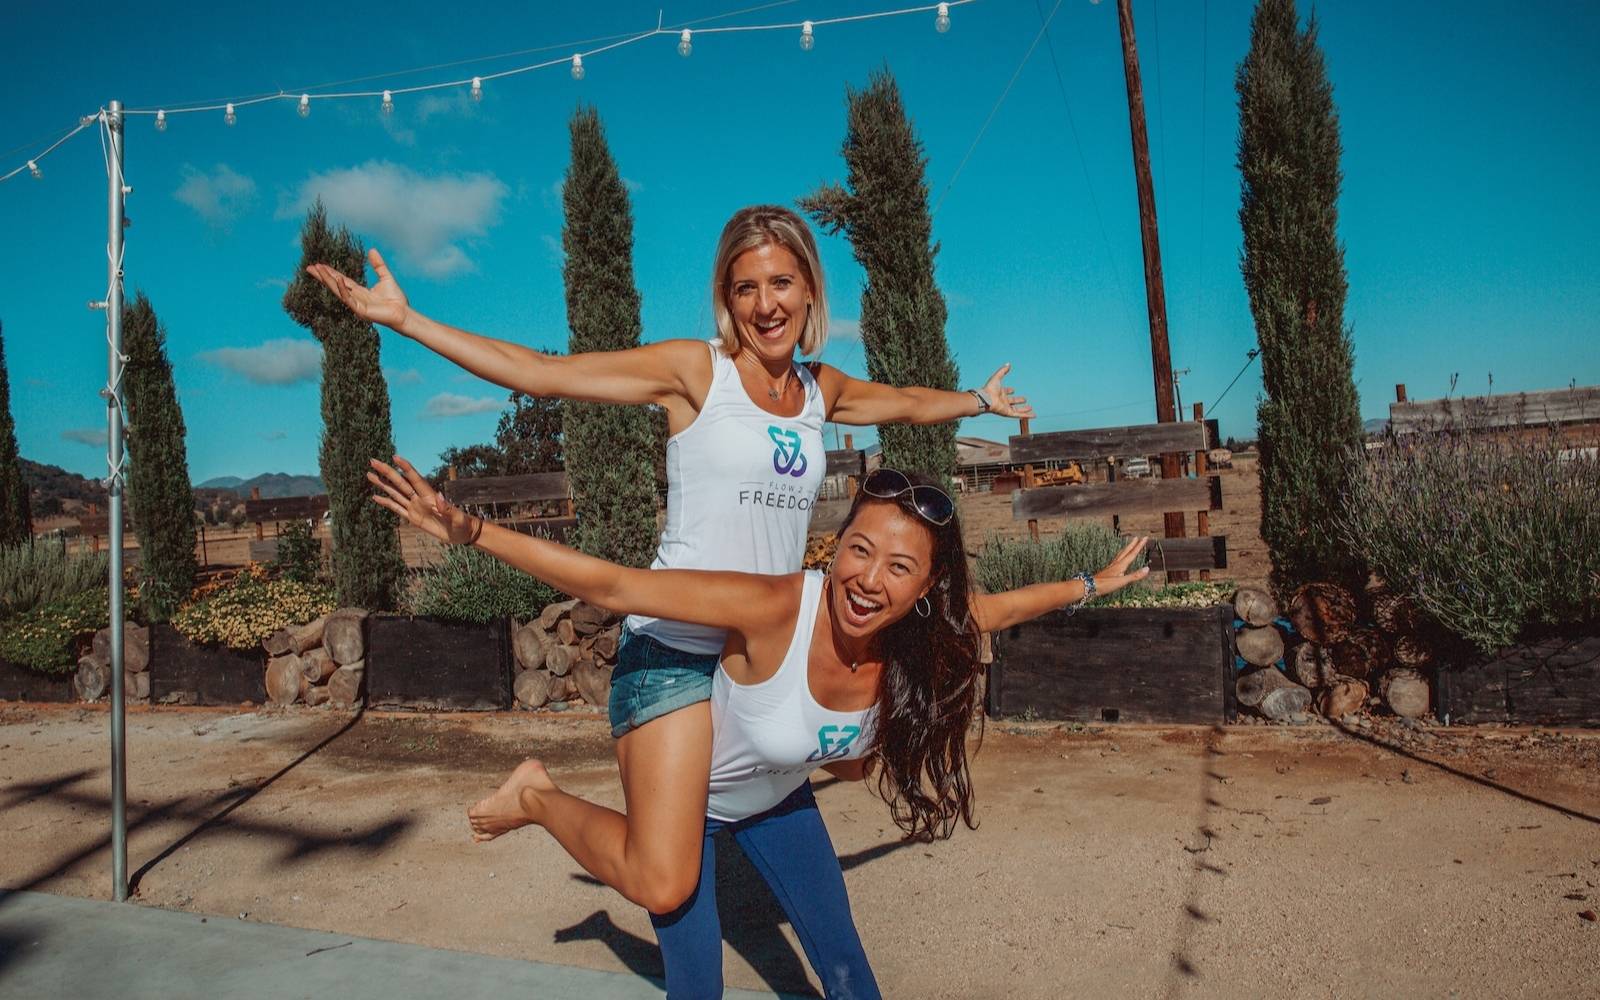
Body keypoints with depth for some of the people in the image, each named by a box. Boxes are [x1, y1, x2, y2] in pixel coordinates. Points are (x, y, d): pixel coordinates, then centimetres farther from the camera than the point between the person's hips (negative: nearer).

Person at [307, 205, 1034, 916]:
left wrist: (981, 400, 44)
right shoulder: (694, 371, -6)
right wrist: (404, 319, -11)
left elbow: (907, 403, 30)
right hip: (676, 644, -6)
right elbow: (538, 373, -8)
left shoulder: (822, 391, 10)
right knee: (662, 887, -12)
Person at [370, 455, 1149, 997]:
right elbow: (611, 587, -40)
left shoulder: (921, 637, -23)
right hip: (689, 795, -5)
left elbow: (999, 605, -2)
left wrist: (1092, 584, 9)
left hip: (776, 799, 5)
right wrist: (468, 532, -45)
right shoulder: (773, 609, -40)